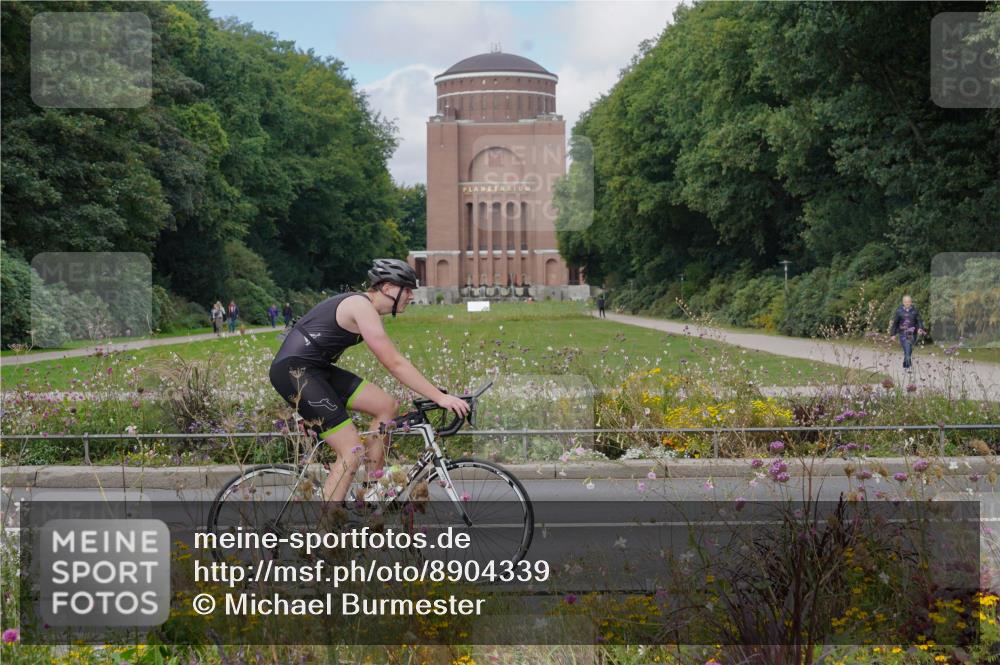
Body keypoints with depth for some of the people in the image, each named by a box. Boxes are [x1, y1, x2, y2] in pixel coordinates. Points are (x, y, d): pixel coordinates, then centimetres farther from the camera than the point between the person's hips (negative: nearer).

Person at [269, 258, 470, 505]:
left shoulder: (361, 305, 15)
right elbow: (395, 364, -20)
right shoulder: (362, 308, -16)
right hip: (294, 372, -10)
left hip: (317, 369, 10)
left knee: (387, 406, 5)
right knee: (353, 451, -13)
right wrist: (440, 397, -20)